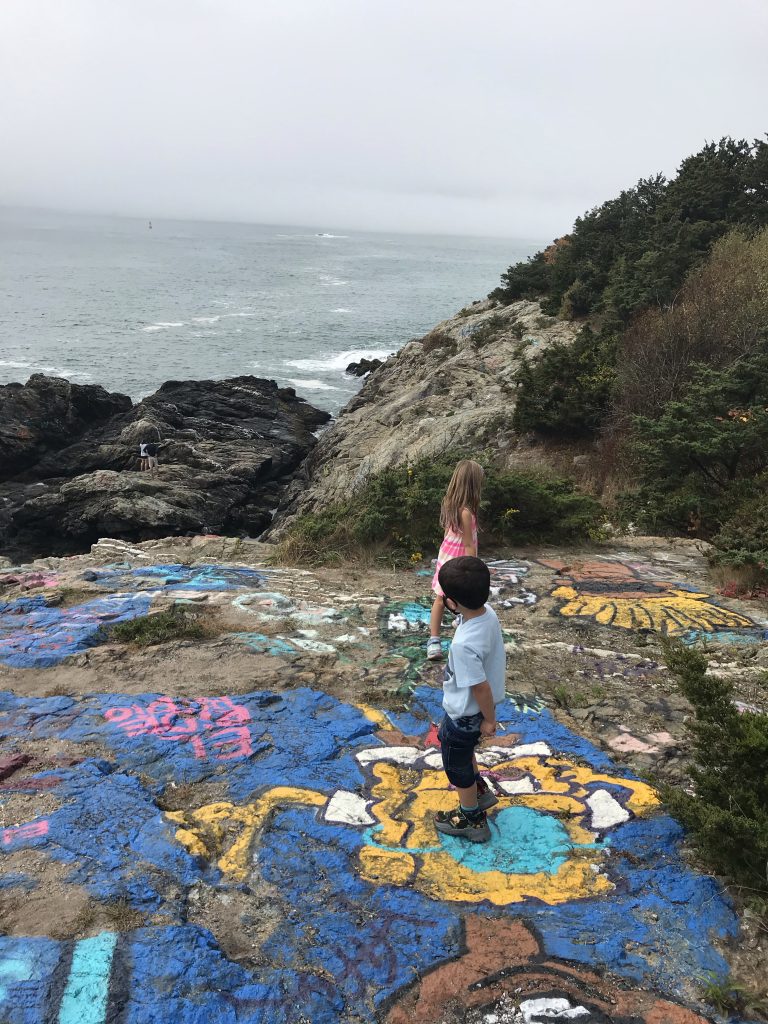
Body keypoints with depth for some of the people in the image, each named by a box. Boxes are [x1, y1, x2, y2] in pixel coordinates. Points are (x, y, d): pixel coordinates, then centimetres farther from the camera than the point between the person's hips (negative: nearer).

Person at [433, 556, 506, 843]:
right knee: (452, 742, 33)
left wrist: (489, 720, -14)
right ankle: (481, 790, 48)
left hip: (465, 714, -8)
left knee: (457, 766, 18)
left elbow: (480, 687, -27)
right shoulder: (488, 613, -15)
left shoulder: (464, 644, -40)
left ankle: (471, 820, 40)